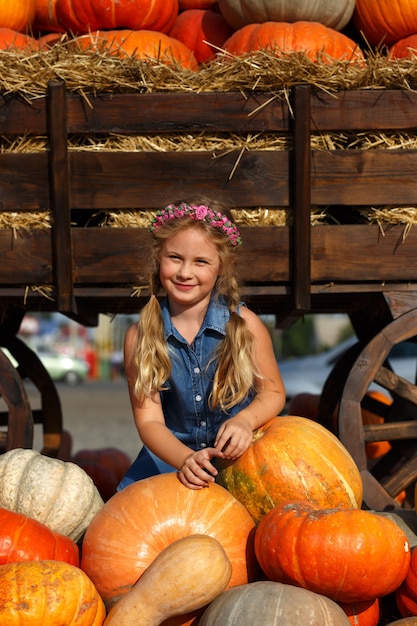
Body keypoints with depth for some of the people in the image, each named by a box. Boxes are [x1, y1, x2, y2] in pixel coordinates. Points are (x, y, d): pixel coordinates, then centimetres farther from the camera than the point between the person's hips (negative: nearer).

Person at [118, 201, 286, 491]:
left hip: (238, 456, 0)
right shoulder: (140, 337, -7)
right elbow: (149, 420, -9)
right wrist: (186, 459, -29)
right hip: (170, 456, 1)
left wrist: (245, 420, -21)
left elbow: (273, 392, 2)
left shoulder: (244, 324, -8)